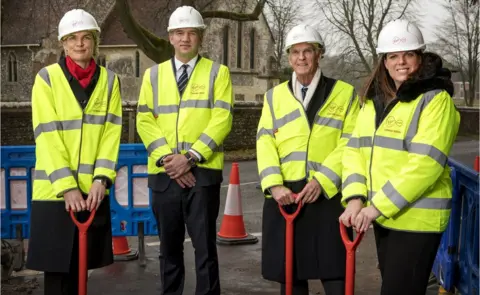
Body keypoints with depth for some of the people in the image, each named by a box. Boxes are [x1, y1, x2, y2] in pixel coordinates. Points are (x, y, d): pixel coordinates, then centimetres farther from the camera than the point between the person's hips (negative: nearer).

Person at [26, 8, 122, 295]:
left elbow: (112, 132, 0)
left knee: (81, 265, 10)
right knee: (57, 268, 3)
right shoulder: (47, 77, -3)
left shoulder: (109, 80, 6)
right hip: (54, 190, -2)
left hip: (93, 190, 3)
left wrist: (101, 179, -12)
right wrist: (66, 186, -16)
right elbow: (47, 136, -9)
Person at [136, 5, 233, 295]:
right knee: (169, 247, 12)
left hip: (203, 172, -3)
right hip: (164, 174, 3)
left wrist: (191, 157, -15)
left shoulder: (218, 72, 4)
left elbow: (222, 120, -6)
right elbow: (145, 121, 5)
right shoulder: (153, 74, 12)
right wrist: (166, 157, -10)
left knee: (205, 247, 1)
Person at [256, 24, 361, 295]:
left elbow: (350, 144, -3)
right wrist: (274, 185, -11)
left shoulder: (345, 93, 5)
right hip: (284, 195, 3)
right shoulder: (274, 96, 13)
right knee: (289, 273, 11)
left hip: (327, 195, -2)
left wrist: (321, 181, -14)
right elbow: (265, 143, 4)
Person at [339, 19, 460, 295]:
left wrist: (379, 205, -20)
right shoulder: (374, 99, 10)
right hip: (382, 215, 7)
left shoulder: (435, 99, -12)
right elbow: (355, 149, 6)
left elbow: (426, 163, -20)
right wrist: (355, 197, -9)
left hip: (417, 218, -7)